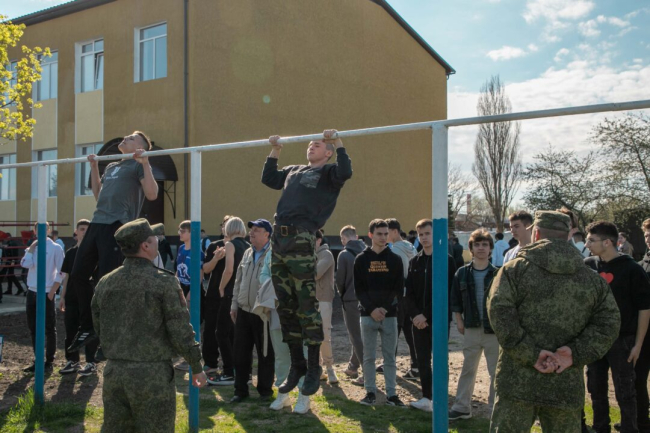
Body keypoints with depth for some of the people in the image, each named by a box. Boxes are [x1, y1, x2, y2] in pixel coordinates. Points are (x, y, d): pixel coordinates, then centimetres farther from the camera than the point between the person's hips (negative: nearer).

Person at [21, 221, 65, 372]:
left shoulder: (55, 248, -3)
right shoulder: (31, 248, 11)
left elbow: (61, 272, -7)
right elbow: (25, 264, -8)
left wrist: (52, 292, -12)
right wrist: (31, 248, -5)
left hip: (47, 293, -5)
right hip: (32, 292, 5)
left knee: (49, 329, 1)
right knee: (33, 328, 9)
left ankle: (49, 361, 9)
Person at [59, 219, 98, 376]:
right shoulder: (71, 252, 10)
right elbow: (66, 276, 14)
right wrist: (62, 297, 10)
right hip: (71, 298, 5)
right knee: (70, 330, 8)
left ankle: (91, 363, 6)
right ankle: (72, 361, 19)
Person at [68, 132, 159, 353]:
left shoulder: (139, 165, 3)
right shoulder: (111, 167, 26)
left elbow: (152, 194, -11)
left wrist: (145, 163, -14)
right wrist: (94, 167, 28)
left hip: (117, 225, -8)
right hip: (97, 223, 8)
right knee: (78, 274, 5)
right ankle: (87, 327, 16)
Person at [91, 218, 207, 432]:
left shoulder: (105, 283, 4)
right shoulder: (164, 282, -12)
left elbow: (99, 328, 13)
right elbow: (180, 330, -12)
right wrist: (196, 367, -1)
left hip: (114, 371, 6)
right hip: (152, 374, -5)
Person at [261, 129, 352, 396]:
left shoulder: (327, 173, 5)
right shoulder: (293, 171, 26)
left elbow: (345, 173, -16)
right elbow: (268, 178, 37)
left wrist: (338, 143, -10)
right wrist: (275, 151, 31)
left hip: (301, 241, -7)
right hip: (278, 239, 7)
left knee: (307, 307, -5)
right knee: (285, 307, 9)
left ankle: (314, 369, 4)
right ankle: (296, 366, 19)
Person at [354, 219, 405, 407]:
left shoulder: (395, 259, 4)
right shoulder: (361, 259, 3)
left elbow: (399, 289, 2)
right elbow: (359, 289, 0)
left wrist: (385, 308, -10)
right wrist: (371, 309, -12)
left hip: (390, 314, 0)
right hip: (368, 314, 0)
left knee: (390, 356, 5)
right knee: (368, 356, 5)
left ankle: (391, 394, 11)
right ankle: (370, 392, 14)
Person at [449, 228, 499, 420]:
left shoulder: (497, 273, -4)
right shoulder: (462, 273, 3)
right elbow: (456, 300, 8)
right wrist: (459, 320, 1)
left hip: (494, 330, -2)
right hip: (471, 329, 2)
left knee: (496, 372, 6)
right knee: (468, 370, 11)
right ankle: (461, 407, 19)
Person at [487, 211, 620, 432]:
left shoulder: (515, 269, -2)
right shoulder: (592, 279, 8)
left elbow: (500, 314, -15)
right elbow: (609, 323, 1)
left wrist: (530, 354, -13)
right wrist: (576, 353, -5)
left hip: (518, 381, -3)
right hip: (566, 387, 3)